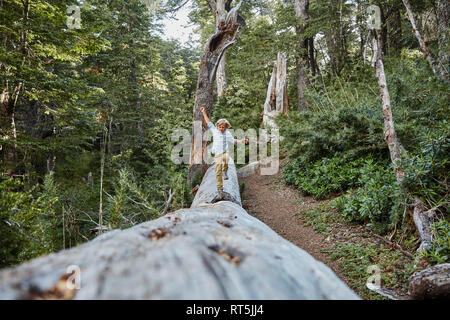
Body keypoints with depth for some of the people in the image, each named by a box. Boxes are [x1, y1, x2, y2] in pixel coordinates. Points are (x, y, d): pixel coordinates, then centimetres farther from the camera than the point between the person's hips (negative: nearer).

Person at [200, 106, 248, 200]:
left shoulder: (227, 133, 7)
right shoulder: (214, 131, 7)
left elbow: (234, 141, 17)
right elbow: (208, 123, 13)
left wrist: (242, 141, 2)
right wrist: (204, 113, 14)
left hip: (225, 153, -1)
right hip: (217, 155, 1)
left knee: (226, 158, -40)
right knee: (218, 174, -6)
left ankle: (225, 171, -9)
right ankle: (220, 192, -1)